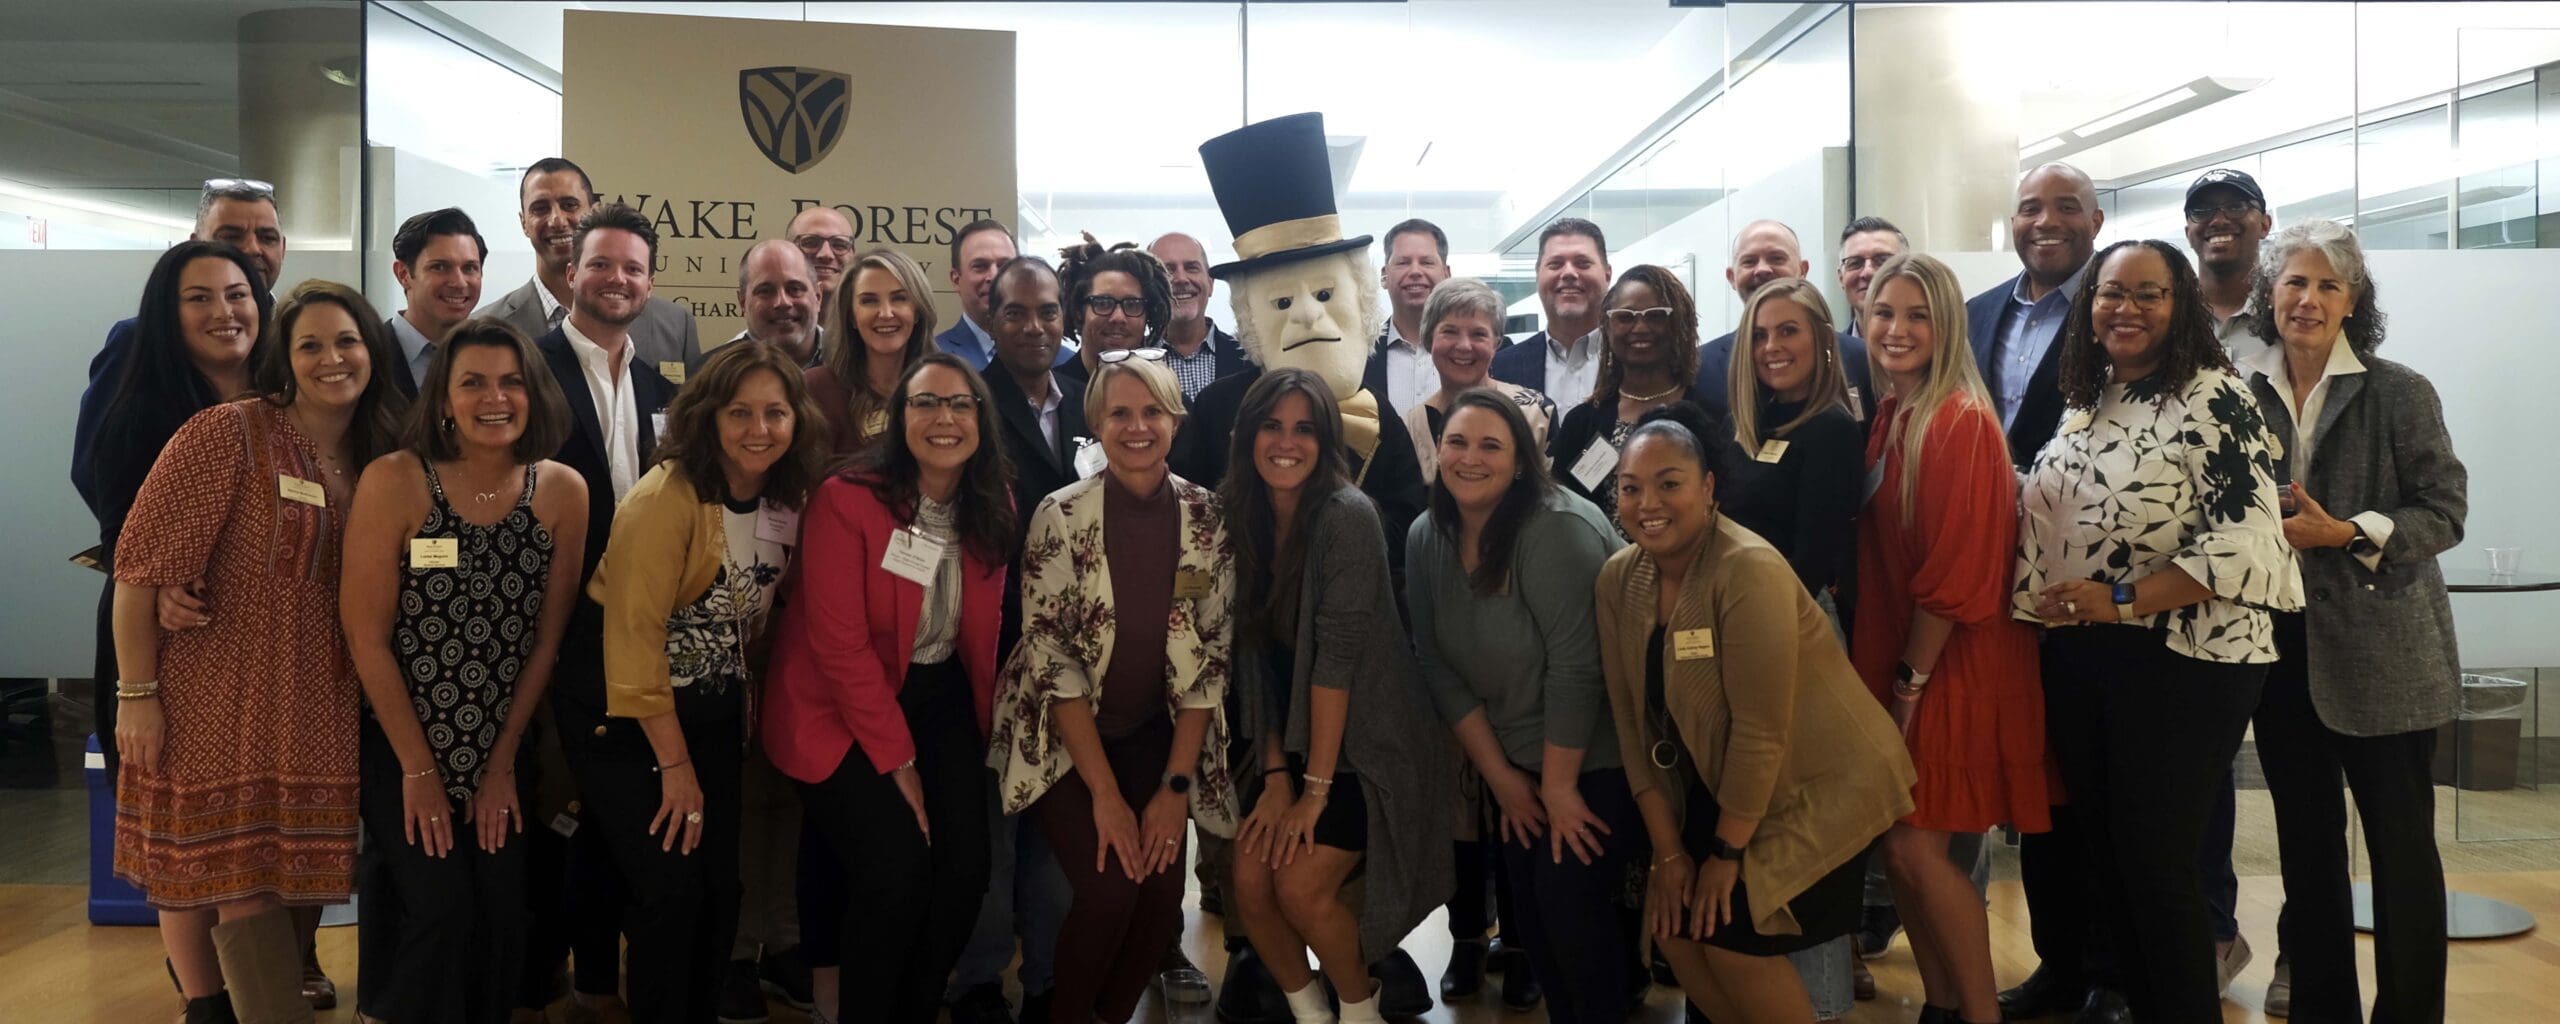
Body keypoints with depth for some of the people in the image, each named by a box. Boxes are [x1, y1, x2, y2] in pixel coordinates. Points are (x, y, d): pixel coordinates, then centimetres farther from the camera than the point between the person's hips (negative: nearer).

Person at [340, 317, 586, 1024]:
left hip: (504, 749, 3)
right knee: (439, 910, -9)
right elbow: (366, 636, -11)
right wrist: (419, 768, -9)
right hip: (401, 747, -3)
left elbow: (548, 638, 1)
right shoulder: (394, 482, -14)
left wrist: (503, 764, 2)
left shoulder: (563, 492, -5)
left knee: (501, 918, -1)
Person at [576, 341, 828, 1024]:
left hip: (712, 717, 6)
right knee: (672, 888, -9)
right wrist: (673, 763, -17)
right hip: (626, 719, -6)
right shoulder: (668, 497, -20)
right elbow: (634, 635, -21)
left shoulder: (790, 502, -1)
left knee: (722, 890, 5)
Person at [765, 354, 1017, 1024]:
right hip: (842, 710, -5)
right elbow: (840, 646, -18)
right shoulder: (847, 499, -18)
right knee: (898, 870, -17)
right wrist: (896, 761, -16)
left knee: (966, 867, -7)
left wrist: (981, 722, 5)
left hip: (941, 698, 5)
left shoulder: (993, 509, -1)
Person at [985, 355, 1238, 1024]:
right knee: (1110, 888, -19)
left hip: (1153, 734, 3)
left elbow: (1212, 657, -3)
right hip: (1064, 736, -2)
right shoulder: (1061, 516, -13)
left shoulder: (1208, 519, -5)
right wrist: (1105, 794, -17)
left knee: (1162, 895, -13)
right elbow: (1052, 658, -14)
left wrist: (1175, 786, -9)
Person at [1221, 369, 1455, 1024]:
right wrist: (1275, 773, -5)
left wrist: (1316, 785, -20)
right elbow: (1256, 653, 1)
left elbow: (1338, 654, -21)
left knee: (1301, 887, -16)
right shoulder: (1241, 517, 0)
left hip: (1368, 743, -5)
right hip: (1289, 744, 6)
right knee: (1250, 885, -7)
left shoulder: (1347, 515, -19)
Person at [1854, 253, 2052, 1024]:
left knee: (1916, 847, -6)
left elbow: (1956, 570, -18)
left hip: (1950, 665, -8)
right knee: (1899, 849, 10)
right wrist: (1887, 669, 8)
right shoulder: (1886, 417, 8)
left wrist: (1914, 677, -13)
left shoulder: (1960, 423, -16)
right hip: (1892, 659, 8)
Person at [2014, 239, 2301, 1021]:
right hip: (2079, 663, 7)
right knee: (2102, 856, 13)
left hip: (2182, 665, -7)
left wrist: (2123, 600, -22)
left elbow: (2243, 540, -18)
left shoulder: (2213, 399, -10)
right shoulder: (2085, 404, 11)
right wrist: (2044, 600, 4)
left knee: (2155, 863, -1)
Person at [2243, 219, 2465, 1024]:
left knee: (2401, 844, 3)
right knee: (2305, 843, 13)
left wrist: (2346, 533, -20)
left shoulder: (2400, 394, -6)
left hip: (2381, 654, -3)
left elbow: (2446, 510, -8)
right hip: (2282, 649, 3)